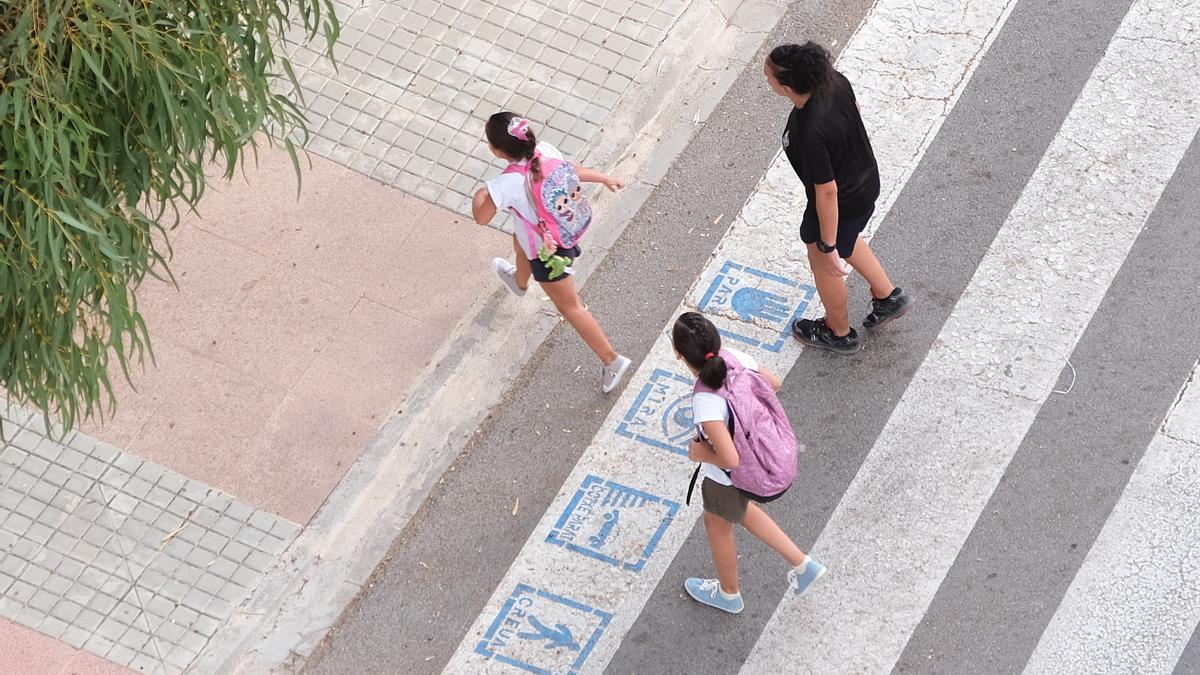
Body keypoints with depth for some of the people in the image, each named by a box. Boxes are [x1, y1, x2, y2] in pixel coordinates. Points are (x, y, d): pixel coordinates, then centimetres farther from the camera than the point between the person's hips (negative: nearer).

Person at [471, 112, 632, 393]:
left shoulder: (506, 185, -38)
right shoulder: (546, 151, -21)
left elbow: (481, 217, -24)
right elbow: (571, 171, -3)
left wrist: (479, 197, -1)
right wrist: (604, 178, 17)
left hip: (548, 254, -8)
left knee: (570, 307, 13)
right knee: (520, 242, 39)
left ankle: (611, 360, 22)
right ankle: (520, 282, 73)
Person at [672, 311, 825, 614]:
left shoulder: (705, 402, -41)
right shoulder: (734, 357, -21)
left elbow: (730, 459, -38)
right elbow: (773, 383, -2)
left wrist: (702, 454, -18)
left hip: (729, 479, -6)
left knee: (717, 526, 27)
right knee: (741, 511, 36)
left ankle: (729, 593, 55)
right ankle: (802, 565, 42)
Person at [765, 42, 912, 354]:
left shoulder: (810, 133, -43)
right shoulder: (833, 80, -21)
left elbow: (827, 192, -32)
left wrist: (828, 246, -19)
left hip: (842, 204, -7)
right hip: (865, 181, 7)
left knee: (822, 262, 24)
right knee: (846, 239, 37)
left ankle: (839, 333, 50)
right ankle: (888, 296, 52)